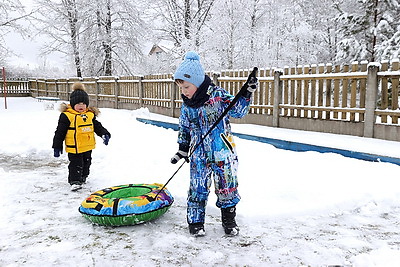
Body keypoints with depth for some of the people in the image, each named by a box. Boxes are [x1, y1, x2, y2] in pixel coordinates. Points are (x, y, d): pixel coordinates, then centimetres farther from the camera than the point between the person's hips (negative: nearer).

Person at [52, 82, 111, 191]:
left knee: (86, 163, 21)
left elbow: (97, 126, 12)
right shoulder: (67, 116, -11)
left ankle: (83, 177, 41)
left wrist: (104, 134, -5)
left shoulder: (90, 115, 3)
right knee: (76, 164, -5)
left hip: (88, 146, 6)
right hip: (74, 147, -6)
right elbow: (60, 132, -8)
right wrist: (57, 146, -7)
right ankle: (75, 181, 6)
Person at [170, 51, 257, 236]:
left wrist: (246, 94, -23)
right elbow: (184, 128, 13)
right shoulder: (187, 104, 3)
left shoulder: (217, 95, -11)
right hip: (198, 155, 3)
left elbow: (237, 111, -8)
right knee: (198, 189, 7)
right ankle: (195, 221, 24)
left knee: (227, 187, 7)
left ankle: (229, 220, 27)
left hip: (222, 153, -3)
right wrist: (182, 150, 13)